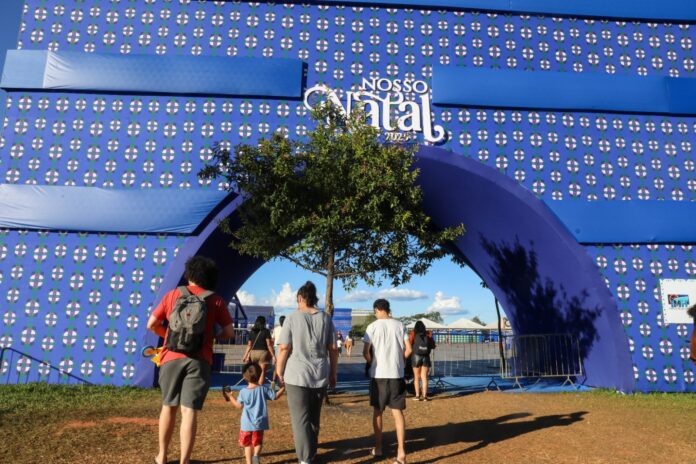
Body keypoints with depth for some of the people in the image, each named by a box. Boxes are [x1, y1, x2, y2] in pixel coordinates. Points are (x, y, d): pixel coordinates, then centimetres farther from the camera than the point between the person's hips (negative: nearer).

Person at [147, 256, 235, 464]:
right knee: (189, 411, 0)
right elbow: (229, 332, 2)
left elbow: (151, 325, 8)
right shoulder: (216, 301, 1)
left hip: (172, 358, 2)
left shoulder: (173, 295, 6)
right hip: (198, 361, -2)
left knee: (169, 406, 18)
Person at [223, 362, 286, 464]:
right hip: (259, 423, 0)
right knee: (258, 442, 13)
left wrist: (230, 397, 19)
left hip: (246, 424, 0)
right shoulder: (263, 389, -7)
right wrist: (283, 387, 9)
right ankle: (256, 455, -15)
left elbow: (239, 406, 5)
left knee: (247, 444, 16)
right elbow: (275, 396, -1)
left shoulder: (243, 392, -6)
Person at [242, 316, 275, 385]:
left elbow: (249, 345, 8)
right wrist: (273, 356, -6)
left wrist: (245, 356, 14)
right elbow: (269, 345, -8)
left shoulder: (251, 332, 9)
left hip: (253, 353, 5)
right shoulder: (266, 331, -4)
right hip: (263, 352, -4)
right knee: (262, 373, 0)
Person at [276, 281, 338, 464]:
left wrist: (279, 372, 3)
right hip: (320, 375, 4)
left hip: (297, 375, -4)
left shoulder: (292, 318, -5)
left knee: (300, 418, 2)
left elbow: (284, 348, -8)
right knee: (314, 417, 19)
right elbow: (333, 349, 5)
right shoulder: (326, 318, 4)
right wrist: (333, 374, 13)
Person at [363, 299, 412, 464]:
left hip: (378, 374, -2)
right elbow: (408, 350, 0)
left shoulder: (373, 326, -6)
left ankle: (378, 448, 23)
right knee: (397, 411, 5)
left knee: (377, 411, 13)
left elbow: (365, 352, -9)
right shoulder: (399, 325, 3)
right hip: (397, 374, 2)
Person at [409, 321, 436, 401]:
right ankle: (425, 396, 3)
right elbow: (433, 346, 5)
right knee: (424, 377, 7)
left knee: (416, 377, 10)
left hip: (416, 356, -1)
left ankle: (417, 395, 8)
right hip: (426, 357, 1)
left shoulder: (413, 334, -4)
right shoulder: (428, 334, 0)